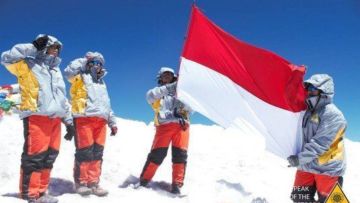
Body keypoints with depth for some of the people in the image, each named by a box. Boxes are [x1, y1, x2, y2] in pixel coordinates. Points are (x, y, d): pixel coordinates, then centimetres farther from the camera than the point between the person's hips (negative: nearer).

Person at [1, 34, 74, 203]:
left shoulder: (56, 70, 27)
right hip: (36, 116, -7)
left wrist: (69, 120, 21)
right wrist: (33, 47, -8)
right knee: (35, 154, -10)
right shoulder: (28, 65, 7)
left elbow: (62, 98, 27)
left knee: (50, 155, 4)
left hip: (55, 118, 7)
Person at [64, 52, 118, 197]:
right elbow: (69, 71, -12)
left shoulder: (101, 83, 30)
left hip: (100, 121, 6)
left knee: (97, 153, 1)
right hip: (84, 118, -6)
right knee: (84, 151, -9)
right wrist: (84, 60, 1)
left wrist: (112, 122, 22)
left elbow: (107, 105, 30)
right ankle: (81, 182, 0)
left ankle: (93, 182, 5)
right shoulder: (81, 77, 11)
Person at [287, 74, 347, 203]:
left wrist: (300, 158, -20)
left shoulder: (332, 114, -16)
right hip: (306, 166, 8)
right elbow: (300, 136, 23)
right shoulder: (308, 112, 11)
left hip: (327, 168, -8)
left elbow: (320, 143, -22)